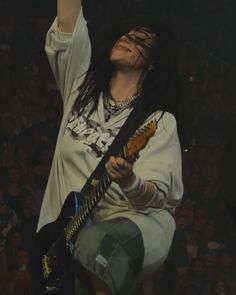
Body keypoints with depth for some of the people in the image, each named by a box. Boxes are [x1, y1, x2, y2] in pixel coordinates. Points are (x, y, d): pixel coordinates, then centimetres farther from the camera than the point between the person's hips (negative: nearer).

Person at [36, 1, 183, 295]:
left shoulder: (159, 121, -3)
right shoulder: (82, 85, 9)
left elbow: (157, 196, -12)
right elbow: (67, 25, 0)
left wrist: (129, 182, -35)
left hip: (137, 221, -4)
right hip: (69, 226, 4)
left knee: (94, 243, -37)